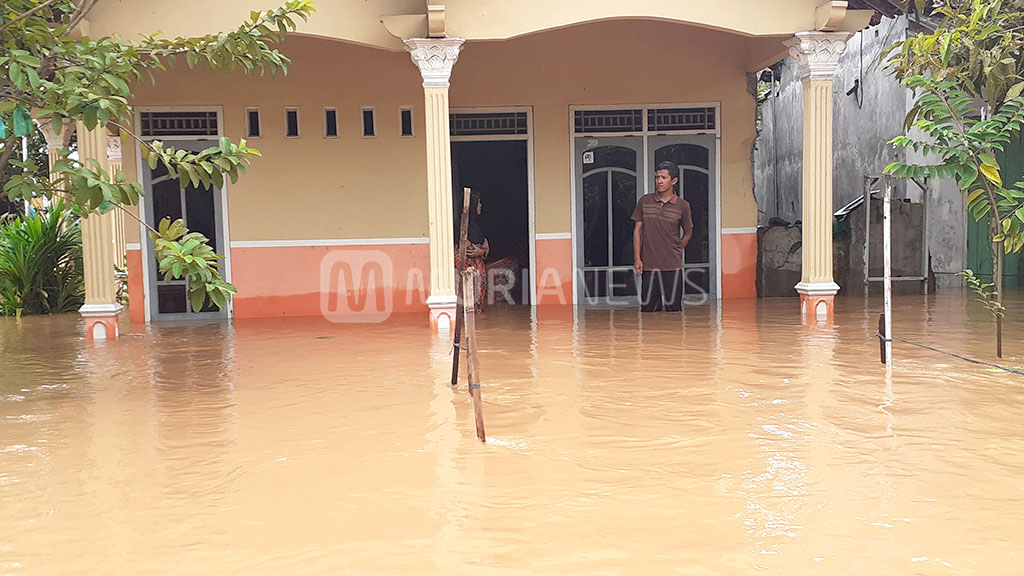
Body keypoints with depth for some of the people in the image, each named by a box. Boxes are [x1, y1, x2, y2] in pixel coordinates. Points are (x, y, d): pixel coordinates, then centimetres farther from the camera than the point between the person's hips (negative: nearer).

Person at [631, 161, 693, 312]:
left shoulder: (682, 206, 0)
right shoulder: (645, 201, 4)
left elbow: (688, 232, 14)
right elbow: (637, 230, 6)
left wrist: (676, 252, 8)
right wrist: (637, 258, 0)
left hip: (673, 266, -1)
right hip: (648, 265, 1)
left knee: (673, 307, 2)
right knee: (648, 308, 2)